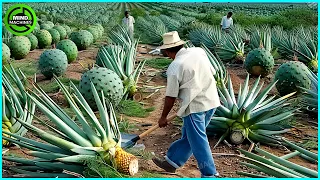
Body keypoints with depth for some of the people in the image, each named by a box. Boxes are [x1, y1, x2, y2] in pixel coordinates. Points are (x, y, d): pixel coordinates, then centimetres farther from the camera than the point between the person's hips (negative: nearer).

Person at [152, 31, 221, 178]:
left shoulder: (174, 67, -13)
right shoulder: (199, 51, 3)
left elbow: (170, 97, -8)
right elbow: (212, 72, 13)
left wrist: (163, 117, 5)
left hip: (195, 106, -8)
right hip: (212, 101, 8)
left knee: (198, 141, 5)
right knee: (188, 135, 18)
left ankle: (209, 174, 12)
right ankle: (171, 161, 33)